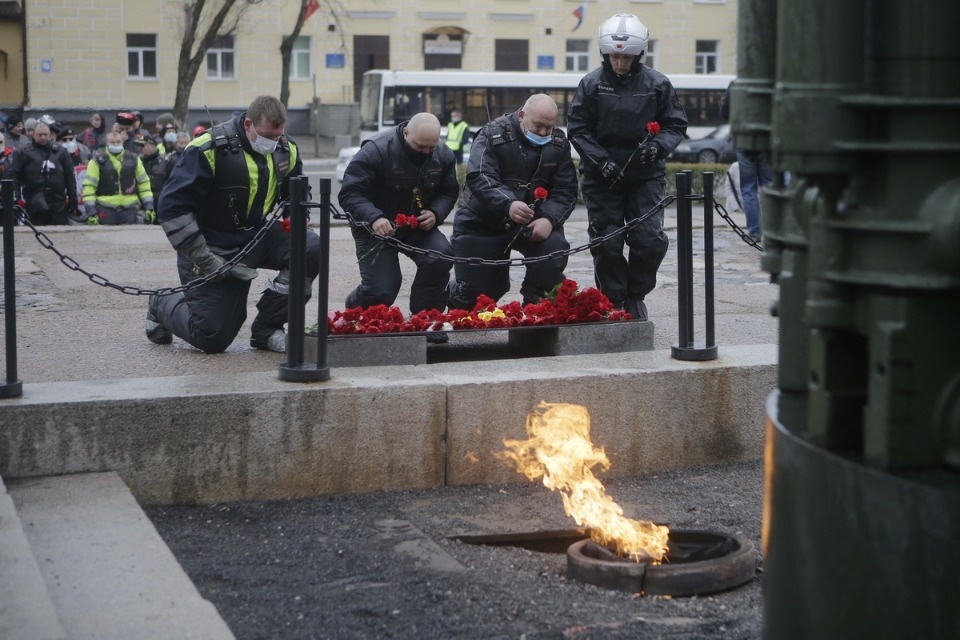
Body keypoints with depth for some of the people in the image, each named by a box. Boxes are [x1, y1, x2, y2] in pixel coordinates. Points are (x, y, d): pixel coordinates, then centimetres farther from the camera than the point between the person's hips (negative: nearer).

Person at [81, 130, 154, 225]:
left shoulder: (133, 159, 10)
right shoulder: (98, 161, 1)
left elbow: (144, 183, 14)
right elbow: (89, 186, -1)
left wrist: (149, 207, 6)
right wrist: (91, 212, -8)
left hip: (129, 209, 2)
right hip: (106, 209, -2)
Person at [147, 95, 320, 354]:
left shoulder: (286, 150, -2)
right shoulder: (210, 149, -22)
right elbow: (173, 208, -22)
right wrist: (206, 261, -23)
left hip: (256, 236, 6)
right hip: (214, 248, -6)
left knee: (311, 248, -21)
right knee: (212, 338, -8)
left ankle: (265, 329, -7)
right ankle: (162, 306, 26)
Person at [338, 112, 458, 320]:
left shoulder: (443, 155, -7)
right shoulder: (376, 150, -24)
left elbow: (448, 193, 4)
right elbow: (350, 194, -25)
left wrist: (436, 213, -19)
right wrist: (374, 218, -42)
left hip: (418, 226, 4)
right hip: (377, 227, -4)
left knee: (441, 257, -26)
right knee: (381, 291, -16)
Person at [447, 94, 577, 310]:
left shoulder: (559, 144, -1)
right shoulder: (493, 135, -14)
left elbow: (565, 191, -4)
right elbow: (479, 179, -27)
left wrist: (550, 219, -25)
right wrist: (507, 205, -46)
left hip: (533, 221, 3)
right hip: (483, 222, -3)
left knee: (554, 251, -27)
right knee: (475, 293, -3)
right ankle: (459, 306, 37)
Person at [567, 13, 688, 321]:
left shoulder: (657, 84, -1)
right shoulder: (592, 83, -3)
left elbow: (675, 125, 7)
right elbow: (577, 128, -1)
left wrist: (658, 146, -13)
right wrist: (601, 160, -13)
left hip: (646, 175, 1)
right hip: (602, 177, 0)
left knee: (650, 239, -7)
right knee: (607, 244, 1)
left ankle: (635, 297, 15)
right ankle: (614, 303, 17)